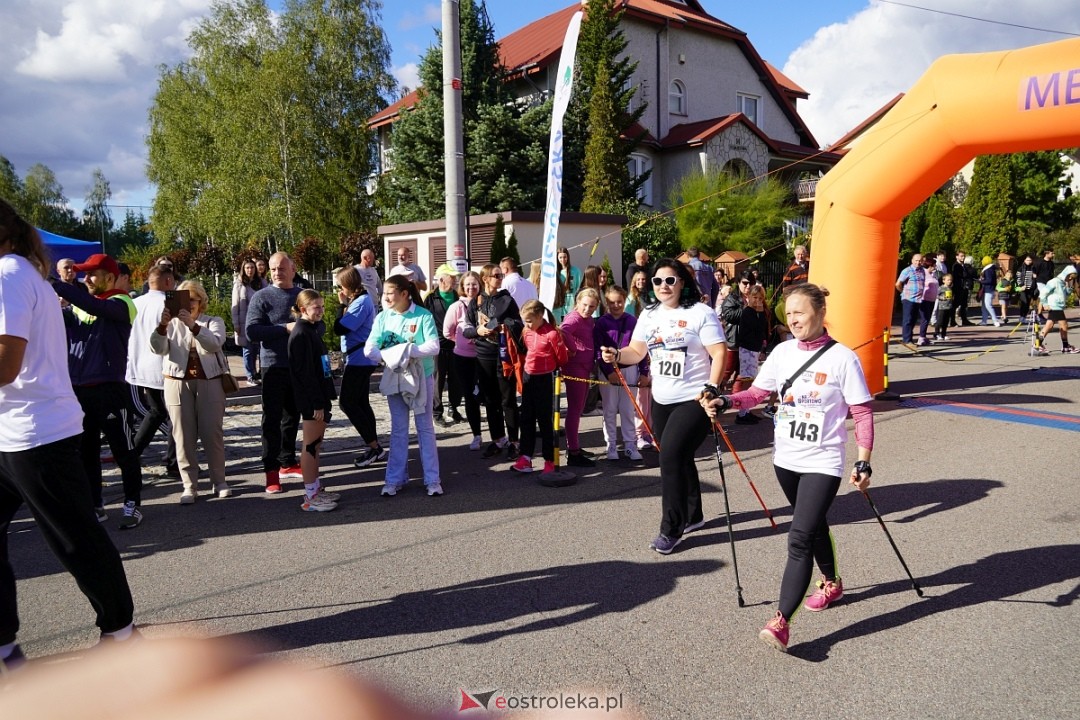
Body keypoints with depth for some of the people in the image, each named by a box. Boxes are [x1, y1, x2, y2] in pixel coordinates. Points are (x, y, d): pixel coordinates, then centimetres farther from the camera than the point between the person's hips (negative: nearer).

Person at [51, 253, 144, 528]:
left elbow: (97, 307, -24)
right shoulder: (78, 306, 14)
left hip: (109, 389, -6)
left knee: (122, 451, 2)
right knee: (85, 452, 12)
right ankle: (95, 505, 22)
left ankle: (132, 504, 12)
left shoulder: (121, 303, -4)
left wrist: (56, 286, -23)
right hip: (78, 390, 6)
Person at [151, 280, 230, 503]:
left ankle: (219, 481, 13)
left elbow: (215, 343, -16)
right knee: (183, 435, 2)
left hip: (209, 382, -1)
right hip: (177, 383, 1)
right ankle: (189, 485, 9)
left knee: (212, 433, 1)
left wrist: (193, 325, -32)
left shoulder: (214, 321, 5)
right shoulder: (172, 324, 9)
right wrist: (162, 325, -27)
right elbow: (157, 348, -8)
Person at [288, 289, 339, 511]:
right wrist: (317, 403, -20)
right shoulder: (300, 334, -14)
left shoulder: (313, 330, 14)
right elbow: (304, 372, -19)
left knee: (317, 444, 14)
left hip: (320, 396, 9)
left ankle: (316, 488, 24)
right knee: (311, 445, -5)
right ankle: (310, 497, 1)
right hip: (311, 400, -9)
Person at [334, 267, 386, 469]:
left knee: (347, 402, -6)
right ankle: (374, 448, 17)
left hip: (358, 359, -10)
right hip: (363, 359, 10)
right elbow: (347, 326, 14)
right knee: (361, 402, 13)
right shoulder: (364, 299, 14)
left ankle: (374, 447, -3)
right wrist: (345, 304, 4)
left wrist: (342, 304, -11)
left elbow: (340, 329, -20)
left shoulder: (360, 303, -17)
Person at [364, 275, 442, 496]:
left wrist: (405, 350, -27)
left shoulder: (423, 316, -12)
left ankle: (432, 479, 13)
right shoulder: (382, 317, -2)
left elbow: (433, 347, -20)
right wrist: (389, 356, -26)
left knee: (425, 427, 7)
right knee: (398, 429, 11)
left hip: (421, 378, -3)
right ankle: (395, 479, 19)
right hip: (394, 378, 3)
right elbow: (369, 348, -8)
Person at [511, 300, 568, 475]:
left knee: (545, 420, 1)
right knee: (526, 418, 8)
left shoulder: (552, 334, -18)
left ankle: (549, 461, 11)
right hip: (528, 377, 7)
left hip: (545, 379, -7)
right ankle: (525, 459, 15)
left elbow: (562, 358, -8)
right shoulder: (526, 332, 2)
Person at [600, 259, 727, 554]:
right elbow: (637, 351, 7)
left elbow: (719, 354, -12)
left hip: (693, 400, -7)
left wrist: (711, 390, -22)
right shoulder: (649, 314, 9)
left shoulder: (701, 312, -9)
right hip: (661, 400, 7)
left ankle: (671, 529, 0)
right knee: (679, 459, 17)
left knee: (670, 457, -14)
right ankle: (693, 515, 36)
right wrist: (616, 355, -14)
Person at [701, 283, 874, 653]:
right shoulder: (782, 352, 1)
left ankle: (781, 622, -10)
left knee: (799, 538, -13)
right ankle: (832, 583, 48)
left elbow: (862, 413, -10)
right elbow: (757, 393, 2)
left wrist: (863, 462, -15)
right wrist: (723, 401, -16)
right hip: (785, 459, 5)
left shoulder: (842, 358, -12)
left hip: (822, 463, -5)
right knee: (813, 525, 24)